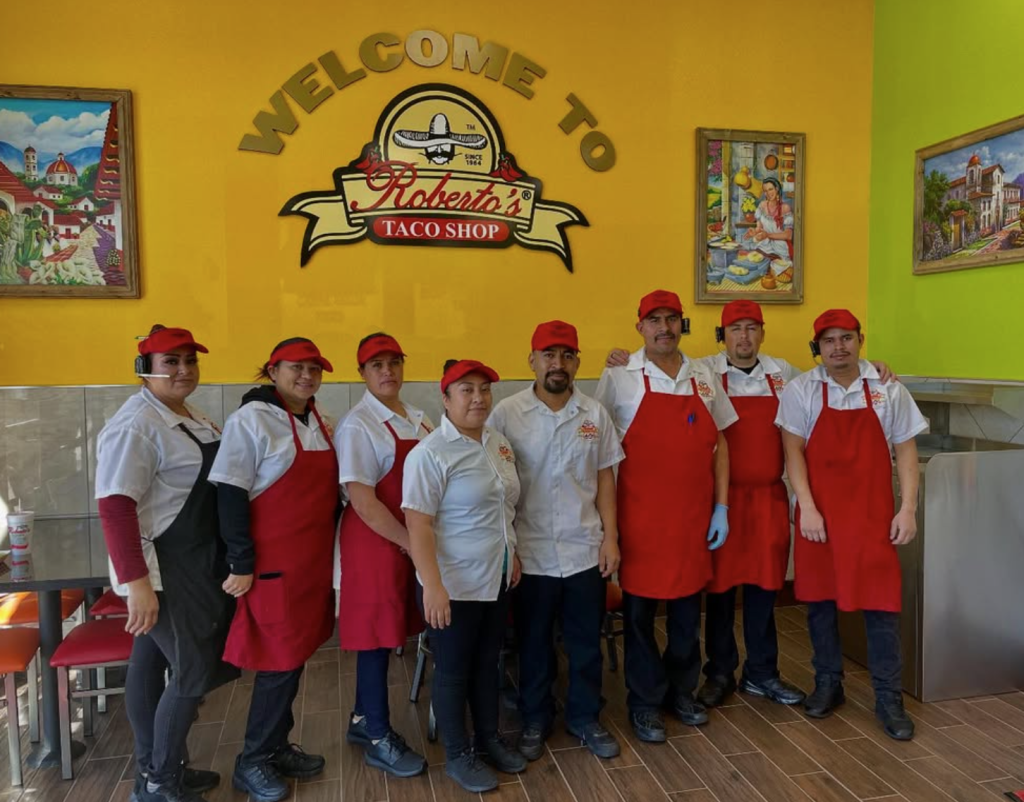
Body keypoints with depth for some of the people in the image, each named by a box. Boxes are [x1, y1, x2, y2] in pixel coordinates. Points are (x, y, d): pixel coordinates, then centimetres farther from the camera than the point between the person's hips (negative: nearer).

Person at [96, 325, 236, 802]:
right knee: (194, 669, -1)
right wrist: (138, 583, -27)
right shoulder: (136, 425, -19)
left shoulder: (191, 417, 11)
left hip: (197, 561, 9)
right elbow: (115, 506, -24)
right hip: (163, 566, -9)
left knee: (151, 662, 17)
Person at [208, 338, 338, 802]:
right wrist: (242, 565, -17)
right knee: (280, 661, 0)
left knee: (294, 657, 15)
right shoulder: (251, 419, -12)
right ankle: (253, 762, 18)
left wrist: (329, 554, 15)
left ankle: (277, 746, 31)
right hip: (273, 563, -7)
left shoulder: (319, 423, 10)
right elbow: (230, 496, -16)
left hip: (314, 561, 7)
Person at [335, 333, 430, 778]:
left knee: (385, 633, 16)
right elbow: (363, 500, -18)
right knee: (376, 634, 4)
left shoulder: (419, 419, 9)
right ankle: (378, 738, 18)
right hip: (375, 540, -7)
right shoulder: (356, 426, -13)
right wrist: (409, 542, -17)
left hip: (414, 538, 7)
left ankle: (364, 719, 33)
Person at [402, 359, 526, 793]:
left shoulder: (499, 443, 5)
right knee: (453, 668, 9)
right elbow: (418, 525, -22)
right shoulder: (430, 453, -19)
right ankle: (457, 755, 27)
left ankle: (489, 737, 38)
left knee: (487, 661, 20)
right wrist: (433, 586, -26)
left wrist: (513, 555, 15)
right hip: (455, 584, -7)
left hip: (496, 579, 7)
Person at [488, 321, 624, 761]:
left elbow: (605, 479, 6)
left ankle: (585, 718, 35)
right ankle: (535, 719, 35)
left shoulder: (595, 414, 2)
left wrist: (610, 537, 1)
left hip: (585, 550, 2)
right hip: (530, 553, -2)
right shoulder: (506, 414, -7)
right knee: (533, 643, 14)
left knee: (586, 642, 15)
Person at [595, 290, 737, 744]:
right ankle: (645, 703, 23)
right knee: (640, 607, 7)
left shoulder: (704, 378, 7)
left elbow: (719, 445, 11)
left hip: (694, 515, 4)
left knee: (688, 605, 14)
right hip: (641, 516, -3)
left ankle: (682, 691, 33)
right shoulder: (620, 378, -5)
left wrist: (721, 507, 5)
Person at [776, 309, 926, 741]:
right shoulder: (801, 390, -2)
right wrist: (808, 509, -11)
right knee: (819, 599, 10)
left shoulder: (888, 391, 2)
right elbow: (793, 452, -4)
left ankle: (889, 698, 15)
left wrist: (907, 509, -2)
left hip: (873, 515, 0)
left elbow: (905, 451, 5)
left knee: (881, 602, 1)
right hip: (819, 514, 0)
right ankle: (828, 683, 27)